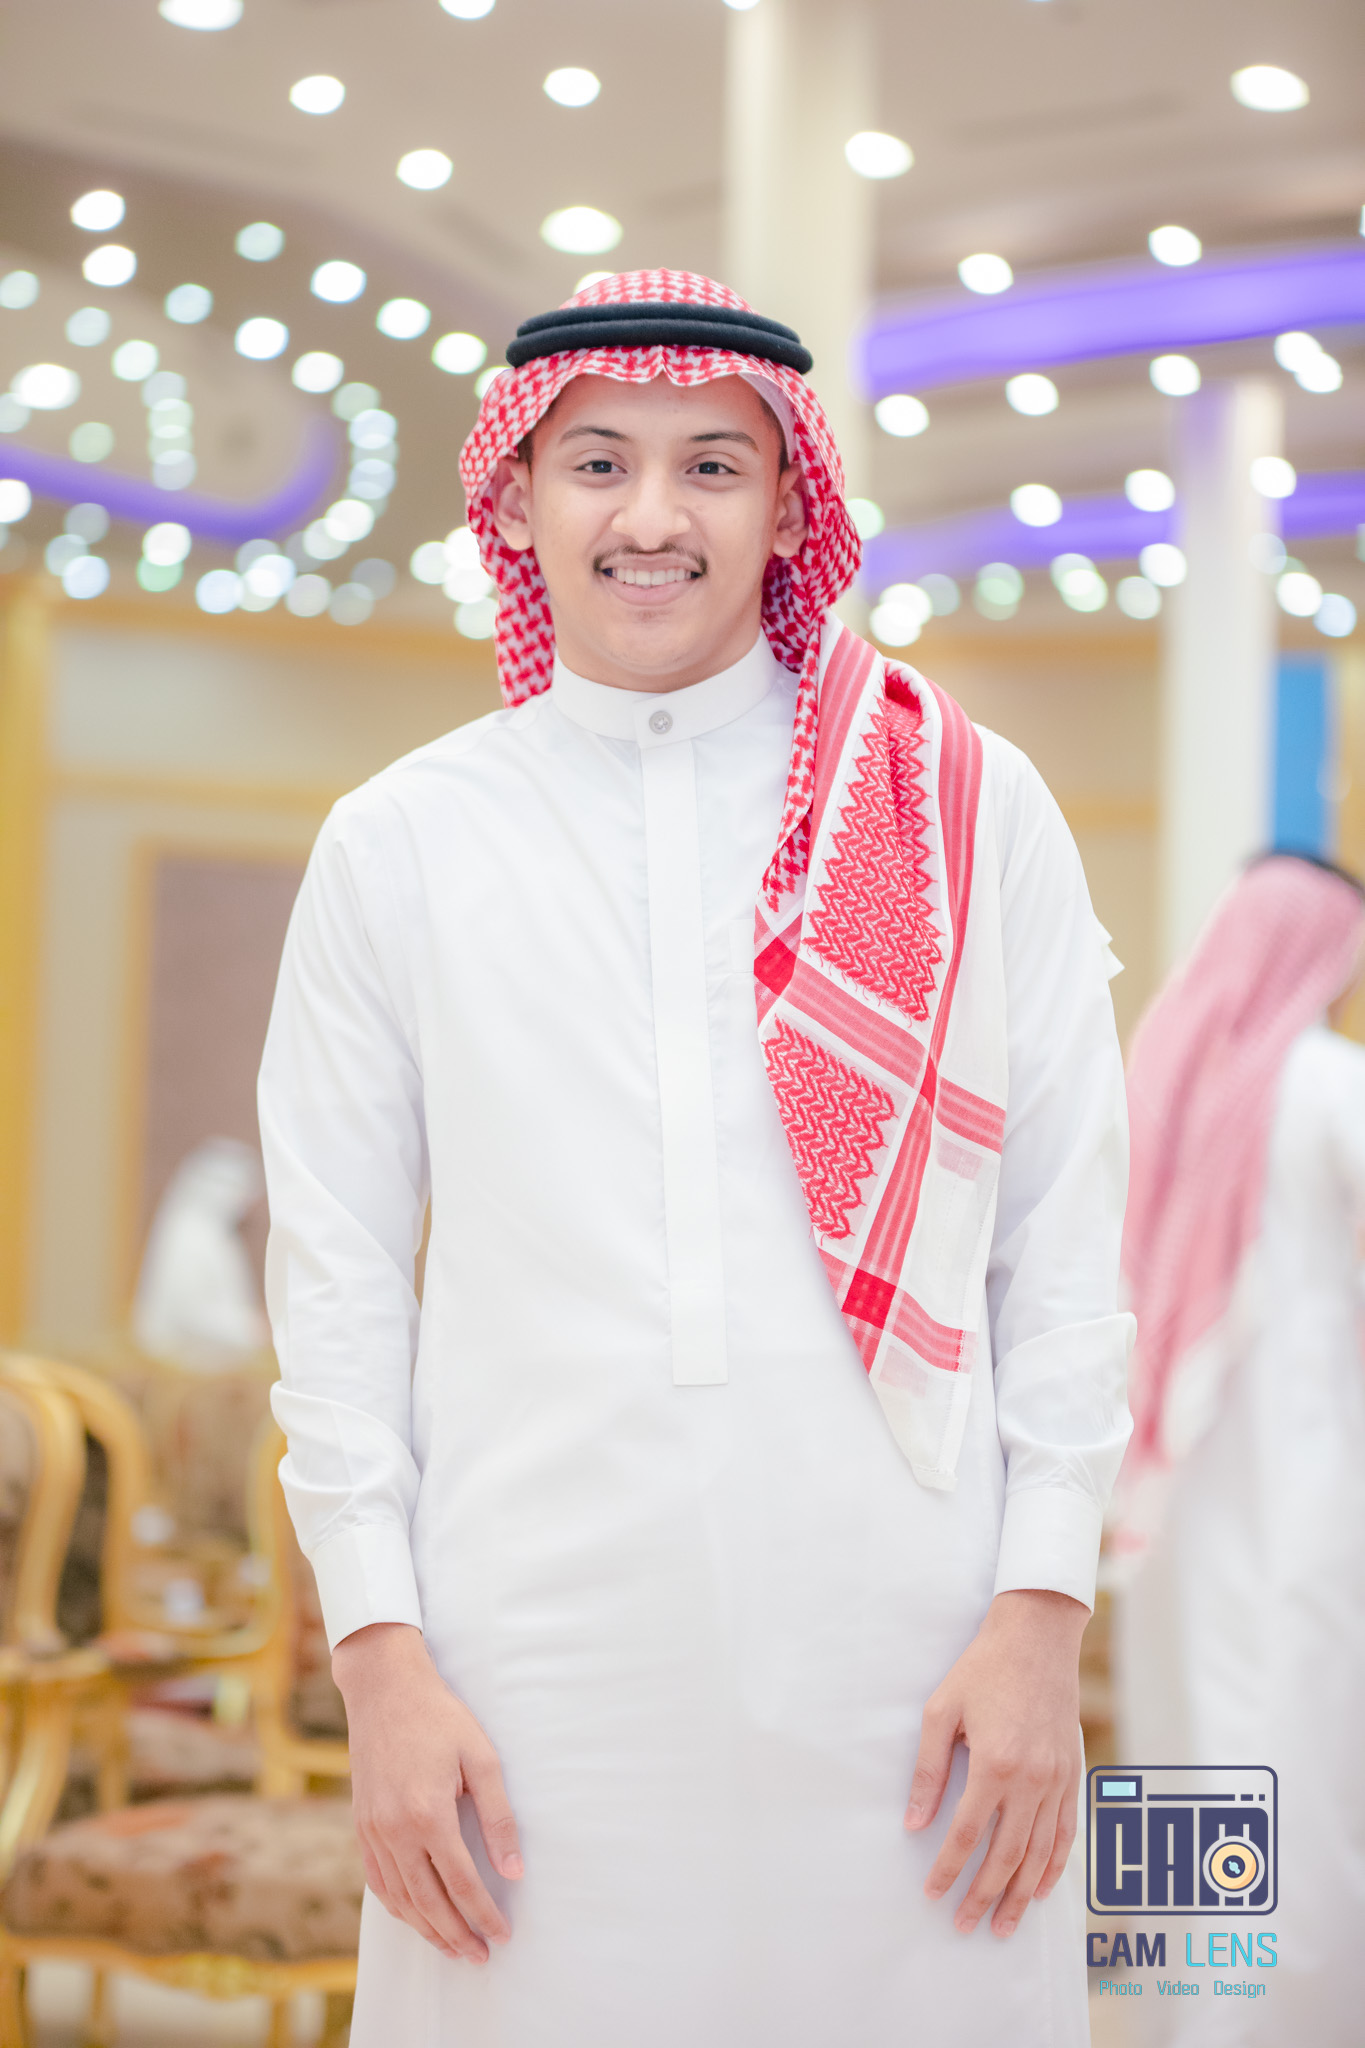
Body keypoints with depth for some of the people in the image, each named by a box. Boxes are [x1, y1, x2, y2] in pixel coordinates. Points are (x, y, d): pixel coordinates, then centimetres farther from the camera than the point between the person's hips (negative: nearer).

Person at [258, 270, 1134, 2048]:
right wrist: (380, 1658, -1)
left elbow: (1065, 1244, 5)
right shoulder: (400, 846, 7)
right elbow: (339, 1285, 7)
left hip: (905, 1663, 0)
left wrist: (1041, 1619, -2)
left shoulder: (969, 812, 5)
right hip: (537, 1672, 0)